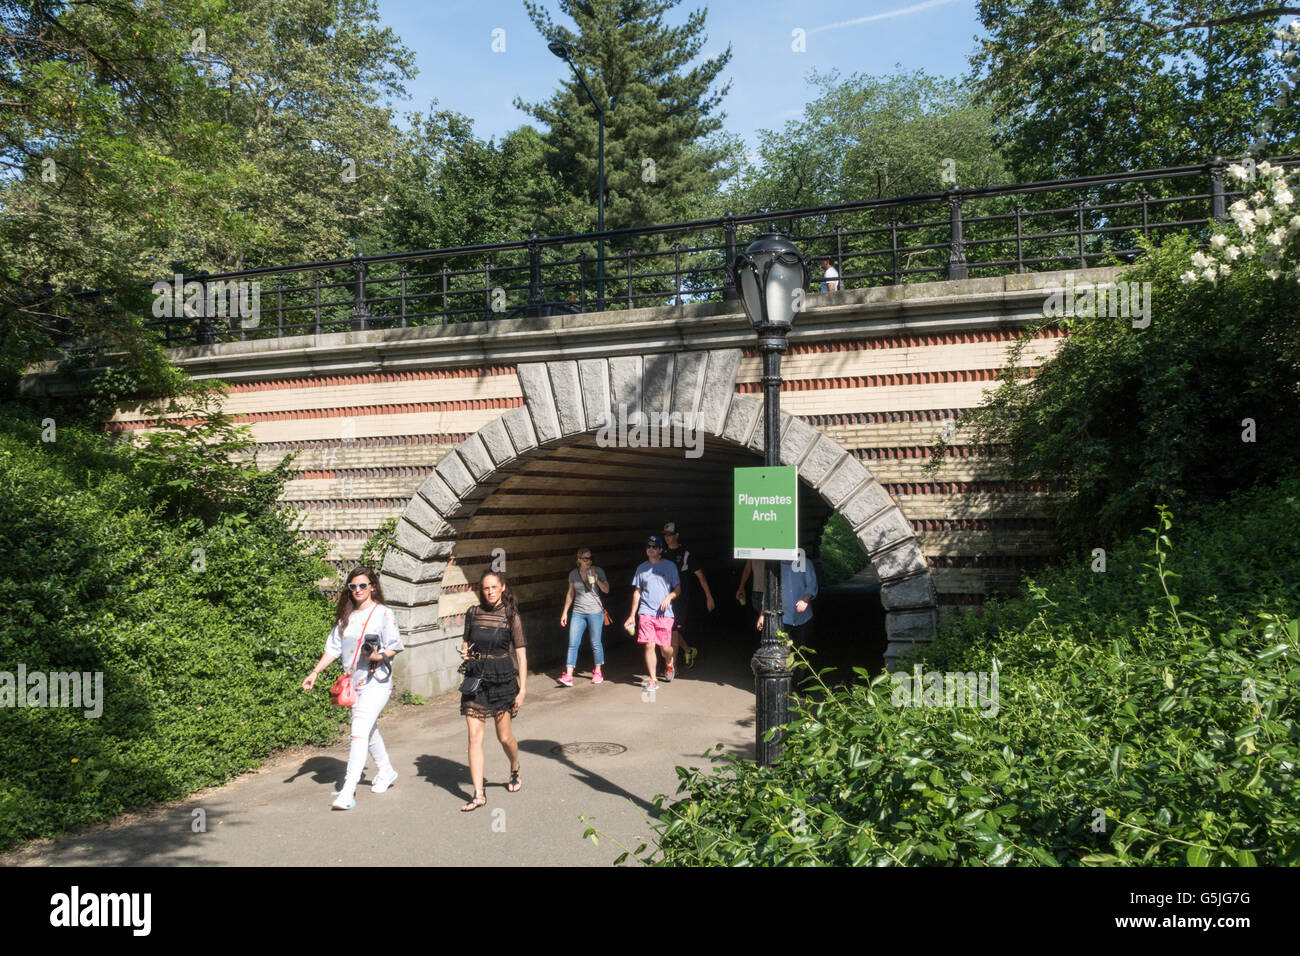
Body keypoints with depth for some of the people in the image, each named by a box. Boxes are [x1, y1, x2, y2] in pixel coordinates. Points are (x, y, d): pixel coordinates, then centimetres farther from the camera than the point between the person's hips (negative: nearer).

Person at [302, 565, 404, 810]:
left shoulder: (383, 613, -6)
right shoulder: (346, 616, 10)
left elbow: (395, 646, -6)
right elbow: (333, 648, 13)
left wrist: (380, 655, -25)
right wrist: (315, 672, 8)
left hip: (376, 681, -6)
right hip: (353, 682, 7)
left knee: (359, 732, -15)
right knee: (369, 730, 19)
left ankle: (349, 790, -16)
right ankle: (386, 772, 39)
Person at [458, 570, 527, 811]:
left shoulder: (510, 616, -5)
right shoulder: (473, 613, 4)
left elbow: (521, 655, -4)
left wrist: (522, 689, -7)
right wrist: (464, 651, -5)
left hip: (502, 679, -2)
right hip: (475, 678, 2)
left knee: (504, 737, 5)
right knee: (474, 737, -3)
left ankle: (515, 770, 37)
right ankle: (478, 794, 3)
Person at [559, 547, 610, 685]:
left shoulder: (597, 571, 0)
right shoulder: (573, 574, 6)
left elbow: (606, 590, -1)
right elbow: (570, 594, 15)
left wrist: (597, 580, -17)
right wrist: (565, 612, 13)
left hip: (595, 612, -2)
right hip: (578, 613, 2)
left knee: (595, 643, 4)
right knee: (573, 644, -5)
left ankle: (598, 672, 19)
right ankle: (568, 675, -6)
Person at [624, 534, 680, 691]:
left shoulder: (669, 566, 6)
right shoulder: (641, 568, 12)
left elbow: (678, 588, 7)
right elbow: (637, 592, 17)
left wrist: (669, 597, -13)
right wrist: (632, 615, 15)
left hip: (664, 613, -1)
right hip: (646, 613, 1)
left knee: (665, 647, -2)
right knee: (649, 645, -7)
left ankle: (669, 662, 33)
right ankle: (652, 680, 1)